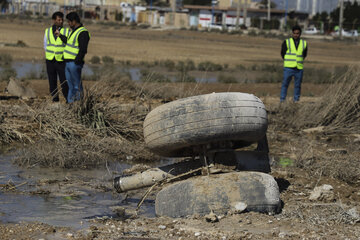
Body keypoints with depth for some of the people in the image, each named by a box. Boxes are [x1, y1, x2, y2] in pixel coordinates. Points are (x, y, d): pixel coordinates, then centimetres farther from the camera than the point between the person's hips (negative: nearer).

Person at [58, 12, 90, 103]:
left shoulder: (83, 32, -15)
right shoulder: (74, 31, 17)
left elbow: (83, 50, -21)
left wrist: (76, 62, -21)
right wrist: (60, 35, 43)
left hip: (74, 64, -10)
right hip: (68, 63, 10)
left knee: (77, 86, -5)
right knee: (70, 86, 13)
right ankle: (70, 103, 17)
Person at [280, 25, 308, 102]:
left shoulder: (304, 43, 10)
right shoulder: (286, 42, 4)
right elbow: (283, 53, 12)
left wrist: (299, 61, 13)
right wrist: (288, 61, 11)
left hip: (299, 68, 2)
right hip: (288, 68, -2)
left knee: (298, 85, 4)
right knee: (285, 83, -3)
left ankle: (296, 100, 12)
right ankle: (282, 100, 2)